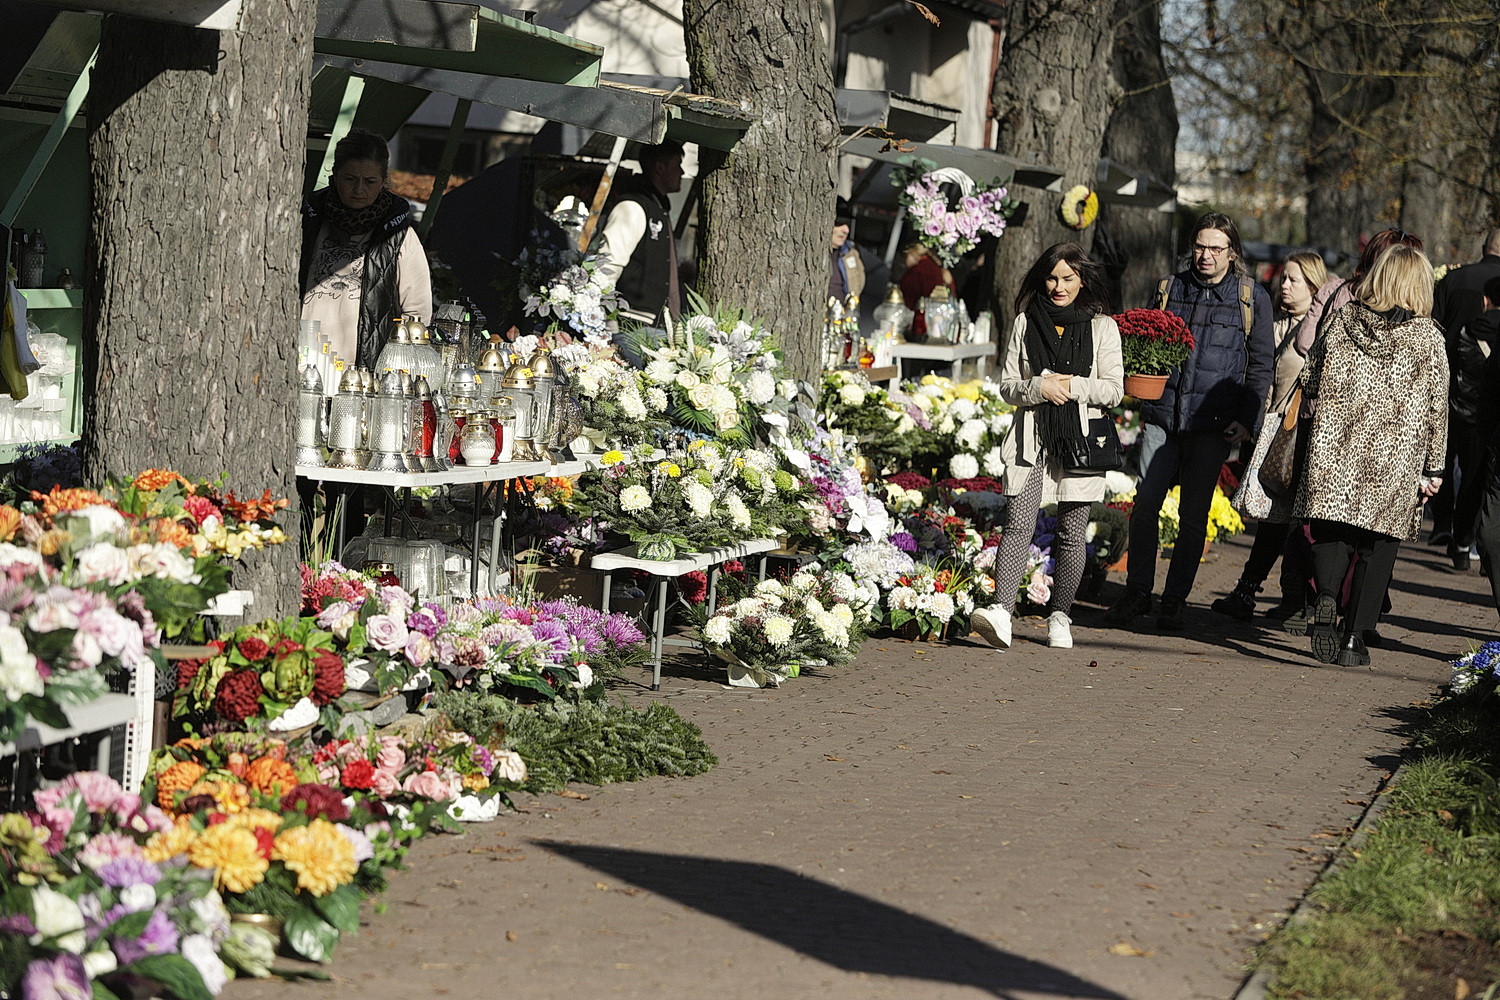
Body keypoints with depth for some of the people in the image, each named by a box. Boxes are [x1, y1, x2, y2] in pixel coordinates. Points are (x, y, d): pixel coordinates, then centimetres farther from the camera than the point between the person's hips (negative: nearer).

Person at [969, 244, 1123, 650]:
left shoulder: (1102, 327, 6)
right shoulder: (1026, 323, 9)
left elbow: (1114, 388, 2)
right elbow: (1007, 385, 8)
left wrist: (1074, 386, -12)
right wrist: (1039, 387, -11)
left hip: (1081, 440, 0)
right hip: (1032, 437, 0)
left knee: (1072, 532, 3)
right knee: (1019, 525, -13)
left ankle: (1059, 616, 14)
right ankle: (1002, 611, -23)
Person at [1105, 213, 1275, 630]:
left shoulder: (1252, 298, 3)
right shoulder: (1171, 288, 11)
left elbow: (1261, 364, 4)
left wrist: (1246, 419, -5)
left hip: (1213, 423, -2)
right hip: (1163, 415, 2)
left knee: (1193, 514, 3)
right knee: (1144, 503, -5)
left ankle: (1175, 600, 13)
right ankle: (1137, 593, 8)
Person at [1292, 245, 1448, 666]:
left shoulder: (1342, 322, 4)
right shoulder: (1428, 338, -3)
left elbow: (1310, 379, 10)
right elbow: (1436, 407, -2)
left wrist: (1316, 431, 27)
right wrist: (1433, 469, 5)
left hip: (1335, 450, 2)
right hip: (1394, 464, -1)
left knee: (1332, 533, 9)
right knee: (1377, 547, 7)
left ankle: (1326, 596, -20)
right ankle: (1354, 638, 5)